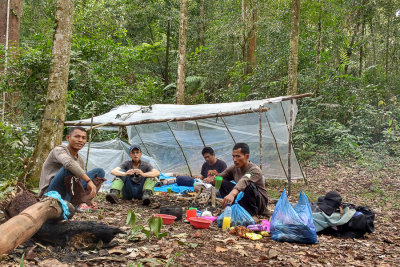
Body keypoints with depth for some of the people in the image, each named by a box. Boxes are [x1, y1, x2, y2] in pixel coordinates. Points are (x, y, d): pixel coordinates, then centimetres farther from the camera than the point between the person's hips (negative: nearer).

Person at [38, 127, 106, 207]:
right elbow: (68, 163, -34)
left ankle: (79, 201, -19)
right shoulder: (59, 150, -10)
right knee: (70, 168, -31)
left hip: (67, 194, 7)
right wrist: (89, 181, -39)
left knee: (99, 171, 0)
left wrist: (87, 199, -7)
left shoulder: (80, 161, 14)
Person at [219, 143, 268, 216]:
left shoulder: (255, 170, -25)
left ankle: (250, 213, -20)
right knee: (222, 183, -10)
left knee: (249, 185, -37)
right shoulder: (234, 168, -3)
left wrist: (232, 194, -66)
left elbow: (244, 181, -46)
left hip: (260, 202, -6)